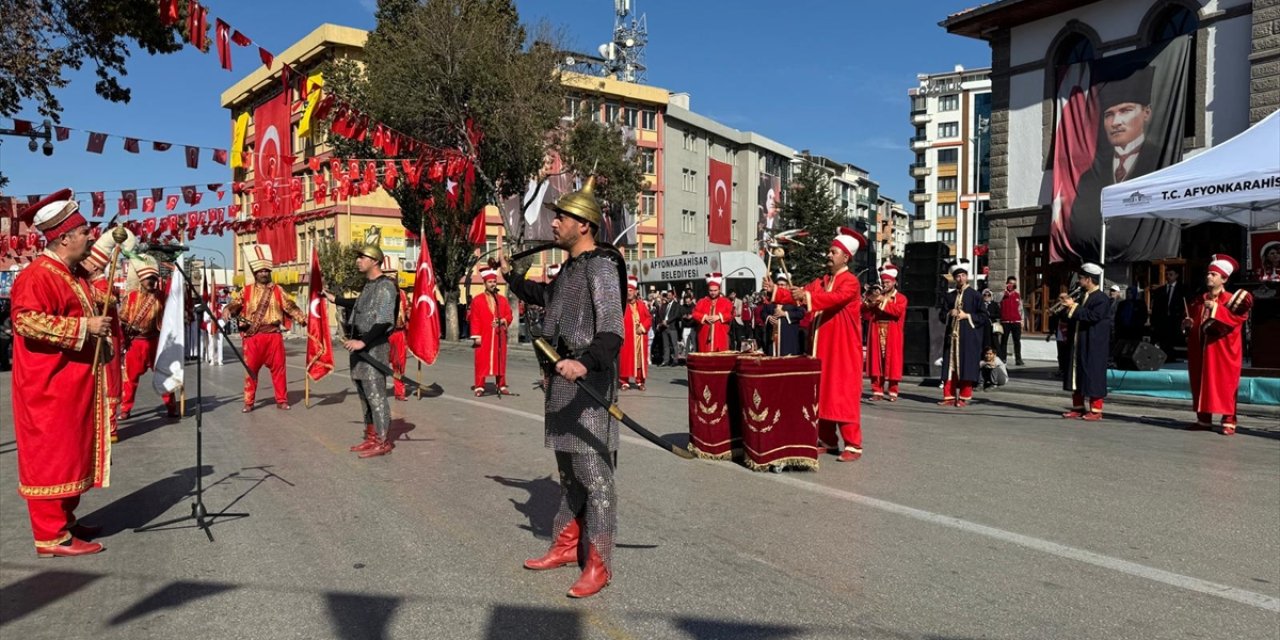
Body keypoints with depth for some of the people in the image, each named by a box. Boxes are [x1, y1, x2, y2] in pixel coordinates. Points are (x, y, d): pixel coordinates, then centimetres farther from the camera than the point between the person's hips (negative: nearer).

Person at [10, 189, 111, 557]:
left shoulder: (74, 273, 14)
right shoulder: (38, 276, -16)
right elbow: (28, 322, -27)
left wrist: (100, 315, 14)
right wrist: (85, 327, -25)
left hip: (74, 385, 10)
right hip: (49, 389, -10)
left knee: (72, 453, 15)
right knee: (52, 456, -5)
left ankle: (65, 521, 26)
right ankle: (51, 536, 2)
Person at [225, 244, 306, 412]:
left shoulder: (277, 290, 8)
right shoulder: (246, 291, 7)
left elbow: (290, 306, 3)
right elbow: (235, 304, -2)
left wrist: (303, 319, -8)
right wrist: (229, 311, -25)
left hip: (274, 335, 0)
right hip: (253, 337, 0)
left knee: (278, 368, 4)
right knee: (251, 369, 4)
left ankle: (282, 400, 13)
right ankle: (249, 402, 15)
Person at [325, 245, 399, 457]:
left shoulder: (385, 286, -14)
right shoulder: (368, 285, 15)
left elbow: (384, 321, -22)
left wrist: (363, 342, -29)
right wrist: (335, 299, 43)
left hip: (374, 346, -10)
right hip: (361, 345, 10)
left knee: (375, 393, -8)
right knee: (364, 393, 14)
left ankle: (382, 442, -1)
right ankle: (371, 437, 24)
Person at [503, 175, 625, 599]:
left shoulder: (601, 266, -14)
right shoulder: (571, 267, 15)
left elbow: (612, 331, -26)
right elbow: (547, 296, 38)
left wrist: (585, 362, -42)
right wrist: (512, 277, 46)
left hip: (589, 378, -10)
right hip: (564, 377, 10)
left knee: (593, 472, -5)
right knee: (568, 469, 18)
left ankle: (598, 565, 5)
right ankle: (566, 545, 31)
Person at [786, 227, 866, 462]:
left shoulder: (851, 282, -10)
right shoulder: (822, 281, 14)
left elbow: (836, 297, -29)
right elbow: (800, 293, 3)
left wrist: (808, 296, -39)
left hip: (842, 350, -7)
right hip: (821, 348, 7)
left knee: (843, 395, -6)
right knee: (821, 393, 9)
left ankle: (853, 445, 0)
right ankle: (826, 439, 19)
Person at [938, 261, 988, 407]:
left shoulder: (974, 295, 0)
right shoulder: (949, 296, 13)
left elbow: (985, 318, -1)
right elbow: (941, 315, 16)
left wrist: (967, 316, -11)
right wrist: (950, 314, -4)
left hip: (968, 338, -4)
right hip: (951, 336, 4)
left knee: (966, 367, -3)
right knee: (950, 367, 3)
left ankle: (964, 397, 4)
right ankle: (949, 396, 8)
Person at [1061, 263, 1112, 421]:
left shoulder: (1101, 299, -12)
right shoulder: (1084, 296, 14)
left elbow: (1094, 316, -26)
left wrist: (1074, 307, -23)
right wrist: (1069, 306, 6)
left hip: (1093, 346, -9)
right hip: (1079, 343, 9)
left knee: (1093, 375, -4)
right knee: (1077, 373, 11)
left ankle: (1096, 410, 3)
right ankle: (1078, 407, 19)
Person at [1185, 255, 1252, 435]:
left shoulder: (1232, 300, -5)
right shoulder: (1198, 300, 13)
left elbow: (1235, 319, -20)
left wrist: (1216, 308, -25)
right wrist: (1189, 324, 2)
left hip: (1222, 350, -6)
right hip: (1200, 349, 6)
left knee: (1225, 385, -4)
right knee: (1200, 383, 7)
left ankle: (1229, 422, 1)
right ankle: (1203, 419, 14)